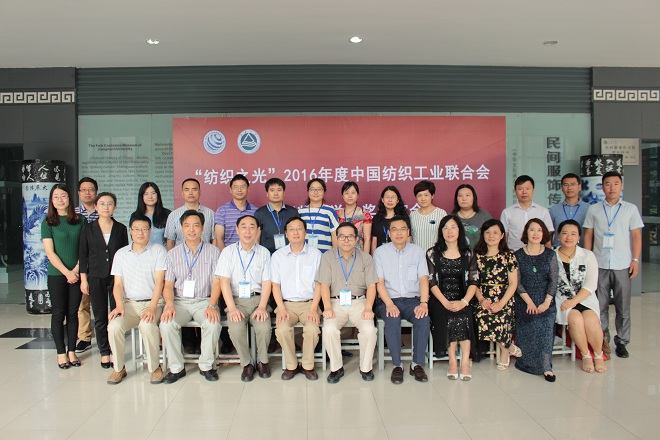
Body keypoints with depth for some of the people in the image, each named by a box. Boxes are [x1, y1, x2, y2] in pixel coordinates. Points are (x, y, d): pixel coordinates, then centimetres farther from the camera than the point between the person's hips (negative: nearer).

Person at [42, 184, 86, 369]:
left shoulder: (80, 220, 5)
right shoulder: (48, 223, 0)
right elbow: (50, 252, -5)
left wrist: (76, 270, -8)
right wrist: (67, 272, -12)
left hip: (76, 275, 2)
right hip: (57, 275, -2)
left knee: (73, 313, 7)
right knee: (59, 314, 4)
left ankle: (72, 351, 16)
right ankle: (61, 353, 12)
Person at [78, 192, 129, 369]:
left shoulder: (121, 229, 4)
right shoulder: (88, 229, 3)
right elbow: (83, 255, 5)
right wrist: (83, 278, 0)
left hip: (117, 277, 0)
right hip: (96, 278, 0)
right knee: (100, 317, 7)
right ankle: (104, 352, 18)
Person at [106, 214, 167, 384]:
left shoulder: (158, 250, 1)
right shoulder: (121, 254, 13)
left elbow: (159, 281, -7)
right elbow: (118, 284, 9)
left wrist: (152, 307, -18)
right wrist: (119, 305, -9)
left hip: (151, 302, -3)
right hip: (129, 303, 3)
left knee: (147, 325, -33)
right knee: (113, 326, -25)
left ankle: (154, 367, -11)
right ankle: (119, 368, -2)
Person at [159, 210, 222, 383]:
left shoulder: (213, 251, 5)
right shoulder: (173, 254, 11)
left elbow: (217, 282, -1)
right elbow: (168, 284, 6)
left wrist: (211, 306, -17)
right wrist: (169, 305, -14)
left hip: (204, 300, -1)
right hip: (179, 301, 2)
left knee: (213, 323, -31)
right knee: (167, 324, -28)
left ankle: (206, 365, -8)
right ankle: (176, 367, -8)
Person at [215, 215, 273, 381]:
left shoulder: (264, 253, 8)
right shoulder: (228, 252, 6)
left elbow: (267, 282, 3)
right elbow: (224, 281, -2)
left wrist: (262, 307, -12)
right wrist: (232, 308, -14)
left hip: (258, 299, 0)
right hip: (237, 300, 0)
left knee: (264, 327, -27)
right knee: (236, 328, -28)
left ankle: (263, 361, 2)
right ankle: (247, 363, -2)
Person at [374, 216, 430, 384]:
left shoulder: (417, 251, 9)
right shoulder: (380, 252, 4)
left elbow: (423, 279, 1)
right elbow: (379, 282, -3)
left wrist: (424, 303, -15)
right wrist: (389, 304, -19)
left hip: (412, 299, 2)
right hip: (389, 300, -1)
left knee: (424, 318, -28)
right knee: (393, 320, -33)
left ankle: (417, 364, -13)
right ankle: (397, 365, -17)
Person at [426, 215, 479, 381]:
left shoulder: (468, 254, 10)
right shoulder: (433, 253, 6)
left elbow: (474, 281, 3)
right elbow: (431, 282, -2)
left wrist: (464, 301, -14)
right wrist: (445, 302, -15)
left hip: (462, 300, 1)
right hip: (440, 300, -1)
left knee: (464, 316, -30)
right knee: (448, 317, -30)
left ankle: (465, 363, -25)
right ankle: (453, 362, -21)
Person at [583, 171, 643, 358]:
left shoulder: (631, 209, 7)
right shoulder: (593, 210, 8)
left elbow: (636, 236, 6)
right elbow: (588, 236, 8)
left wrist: (635, 260, -2)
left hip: (623, 265, 0)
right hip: (599, 264, 0)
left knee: (623, 306, 4)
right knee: (600, 306, 4)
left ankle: (621, 342, 16)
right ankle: (603, 341, 15)